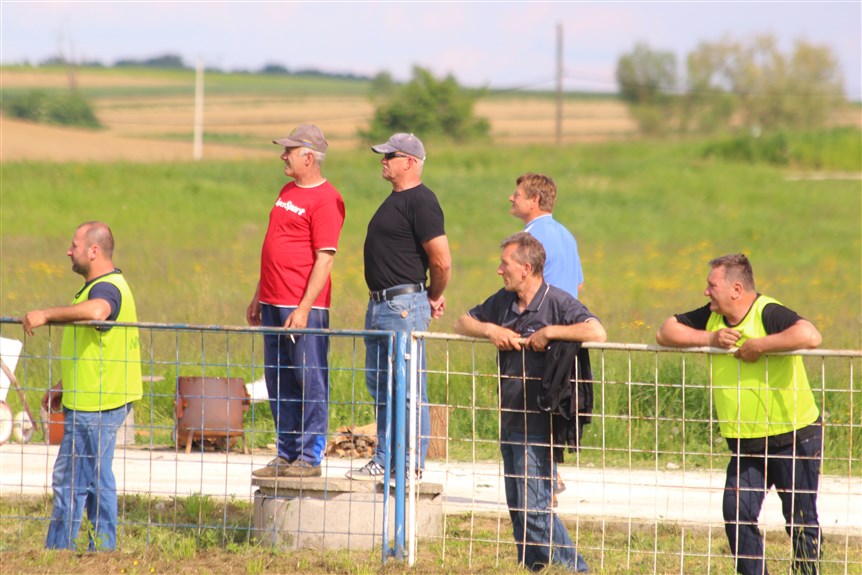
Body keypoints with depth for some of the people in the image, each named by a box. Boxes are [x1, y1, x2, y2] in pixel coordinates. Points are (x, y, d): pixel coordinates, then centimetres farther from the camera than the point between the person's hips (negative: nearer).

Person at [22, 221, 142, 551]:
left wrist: (46, 315, -35)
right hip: (93, 402, 11)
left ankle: (56, 551, -2)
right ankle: (102, 549, 18)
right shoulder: (98, 286, 18)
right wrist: (62, 387, 28)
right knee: (95, 480, 14)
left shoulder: (107, 287, -17)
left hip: (95, 407, -11)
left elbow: (96, 311, -43)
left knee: (70, 481, -6)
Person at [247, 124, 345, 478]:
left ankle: (309, 458, -3)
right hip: (274, 303, 9)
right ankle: (286, 454, 17)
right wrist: (259, 297, 22)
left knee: (309, 381, -5)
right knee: (278, 381, 10)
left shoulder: (325, 200, -11)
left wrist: (304, 308, -20)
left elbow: (325, 259, -15)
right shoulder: (287, 192, 17)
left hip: (304, 306, -9)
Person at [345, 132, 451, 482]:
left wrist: (434, 297, -3)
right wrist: (430, 297, 17)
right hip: (380, 305, 11)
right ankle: (384, 460, 21)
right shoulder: (396, 200, 16)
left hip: (404, 307, -11)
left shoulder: (420, 201, -15)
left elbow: (442, 261, -19)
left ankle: (413, 465, -2)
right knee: (380, 386, 14)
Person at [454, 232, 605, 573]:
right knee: (517, 507, 11)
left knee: (534, 508, -11)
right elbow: (463, 323, 20)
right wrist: (490, 329, -1)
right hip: (509, 420, 8)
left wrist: (549, 332, -21)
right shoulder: (503, 301, 11)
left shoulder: (557, 302, -13)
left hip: (536, 422, -8)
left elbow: (597, 332, -27)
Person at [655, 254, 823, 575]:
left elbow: (810, 336, -36)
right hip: (745, 442, 7)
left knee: (800, 519, 2)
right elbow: (665, 333, 4)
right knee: (736, 513, -2)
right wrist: (710, 338, -10)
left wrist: (758, 345, -29)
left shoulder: (768, 314, -19)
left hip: (793, 438, -7)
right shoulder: (712, 318, 5)